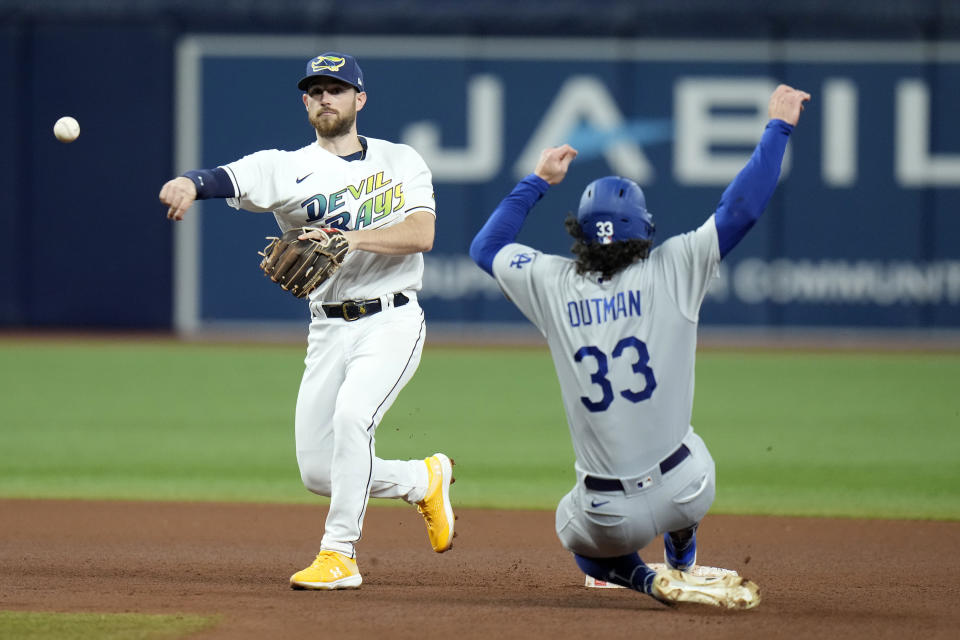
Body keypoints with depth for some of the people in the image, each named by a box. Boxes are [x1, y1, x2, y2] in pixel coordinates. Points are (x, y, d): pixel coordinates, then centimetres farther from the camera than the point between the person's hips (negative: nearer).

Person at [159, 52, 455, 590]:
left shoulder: (401, 161, 5)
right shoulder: (288, 168, 3)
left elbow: (422, 233, -10)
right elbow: (230, 179, -17)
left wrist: (350, 239, -25)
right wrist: (190, 182, -40)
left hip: (392, 322, -3)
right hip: (329, 331, 3)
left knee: (352, 415, -29)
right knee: (320, 473, 1)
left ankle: (340, 556, -21)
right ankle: (425, 479, 29)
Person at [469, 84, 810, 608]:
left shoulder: (553, 284, -1)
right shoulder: (671, 271, -8)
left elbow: (485, 246, 17)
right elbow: (741, 207, -7)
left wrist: (538, 181, 25)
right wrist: (778, 126, 3)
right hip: (686, 494, 1)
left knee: (577, 535, 35)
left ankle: (656, 583, 9)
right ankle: (681, 565, 44)